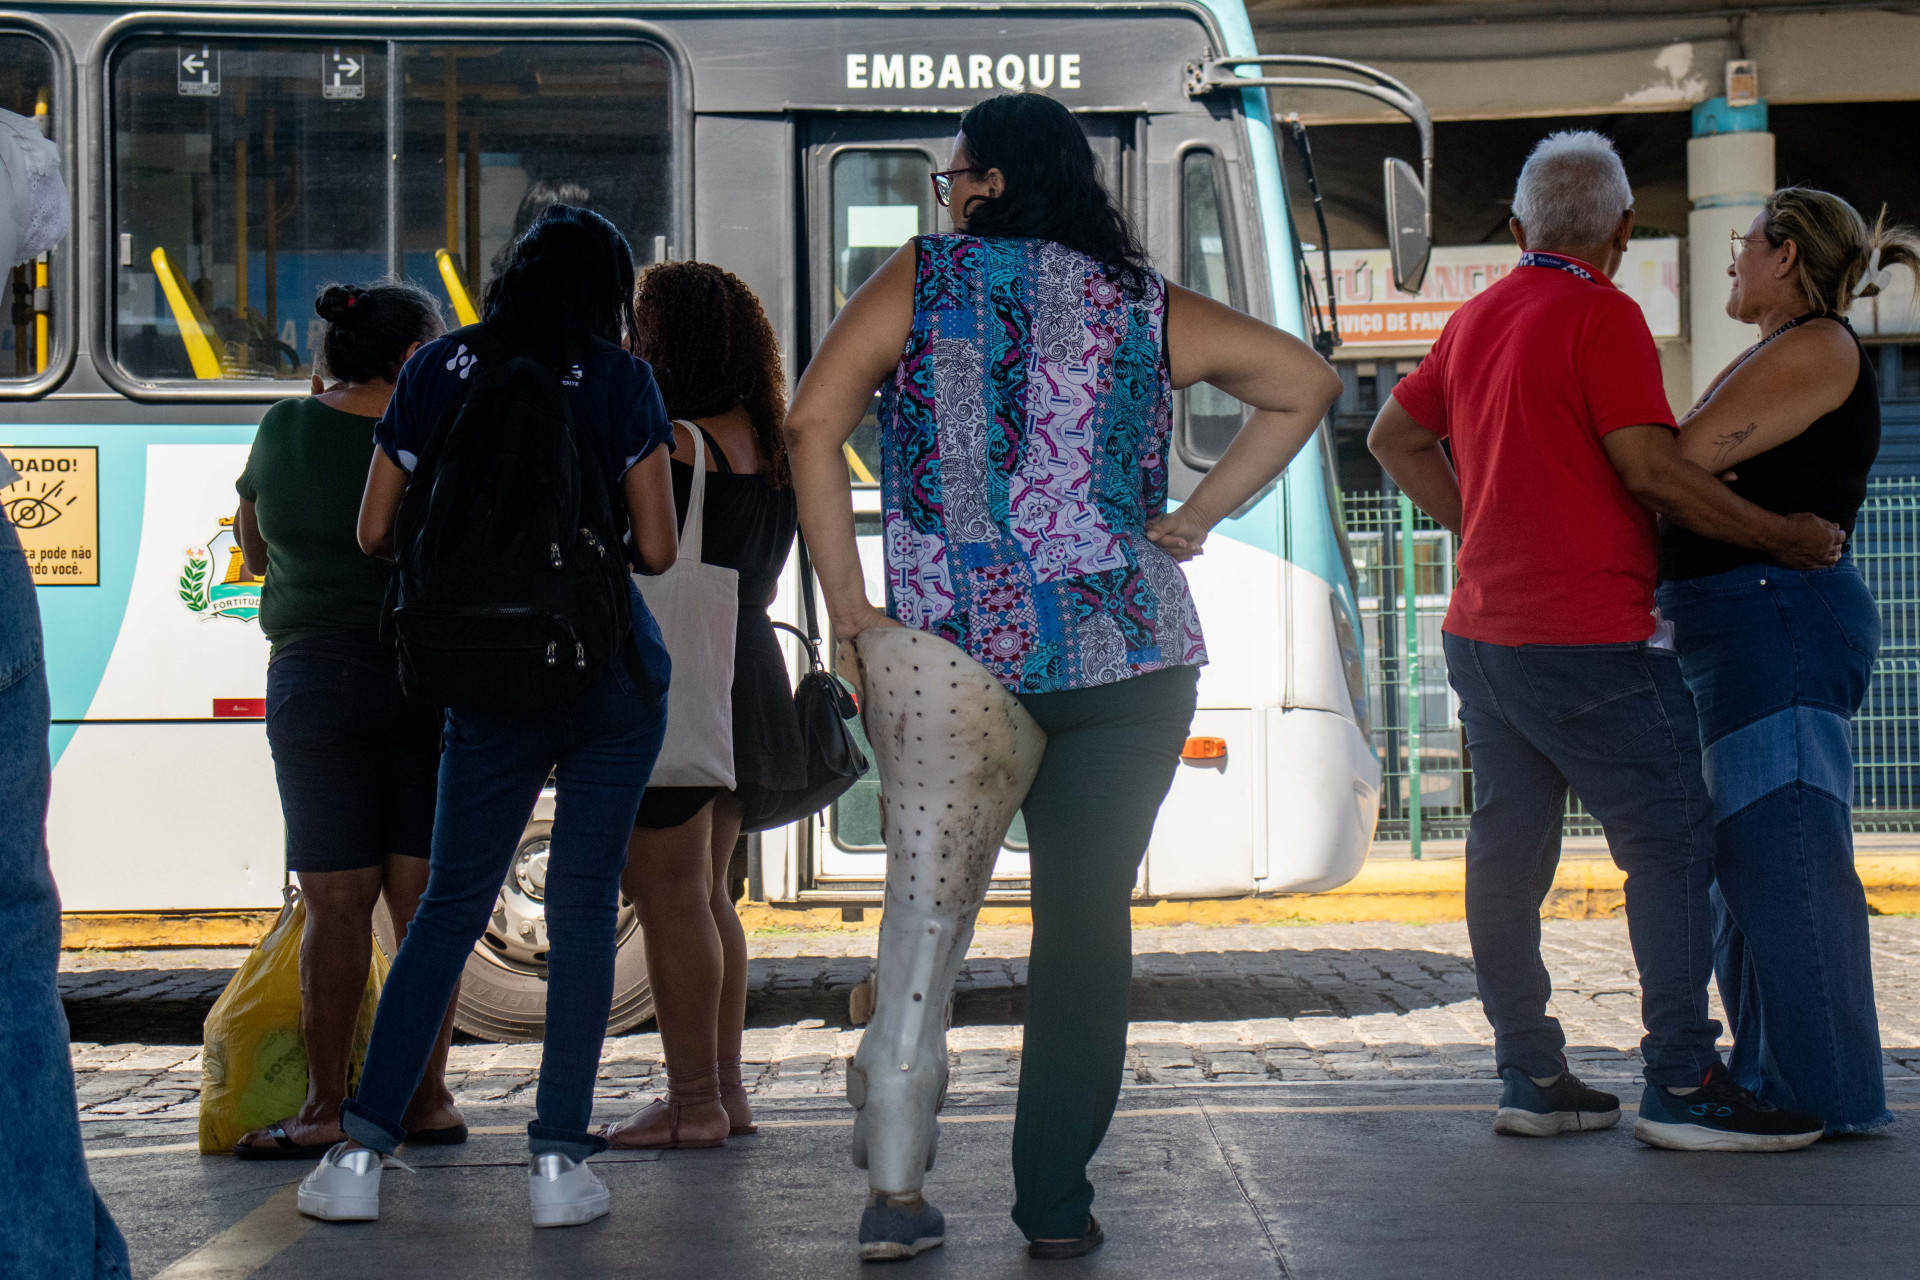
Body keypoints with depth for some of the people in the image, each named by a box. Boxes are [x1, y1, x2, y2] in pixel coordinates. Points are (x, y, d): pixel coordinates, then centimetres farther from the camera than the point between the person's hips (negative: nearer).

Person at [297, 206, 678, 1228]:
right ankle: (559, 1158, 0)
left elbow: (374, 533, 4)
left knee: (450, 905, 9)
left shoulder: (438, 369, 3)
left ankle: (362, 1149, 5)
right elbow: (656, 550, -5)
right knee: (584, 905, 3)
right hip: (612, 681, -2)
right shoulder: (621, 383, -3)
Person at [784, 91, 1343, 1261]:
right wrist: (1199, 516, 7)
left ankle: (897, 1186, 5)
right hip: (1125, 658, 1)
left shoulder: (924, 279, 2)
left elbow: (814, 428, -7)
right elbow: (1305, 381, 9)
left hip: (949, 650, -1)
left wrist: (849, 605, -5)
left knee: (930, 909, 10)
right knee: (1089, 920, 4)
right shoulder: (1146, 306, 8)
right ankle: (1056, 1203, 5)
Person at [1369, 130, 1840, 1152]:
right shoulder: (1602, 315, -10)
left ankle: (1530, 1078, 13)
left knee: (1508, 851, 9)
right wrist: (1783, 538, -7)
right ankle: (1682, 1088, -7)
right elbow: (1650, 466, -16)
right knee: (1673, 845, -4)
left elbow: (1394, 435, 24)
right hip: (1587, 643, -9)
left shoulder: (1475, 318, 14)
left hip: (1483, 632, 9)